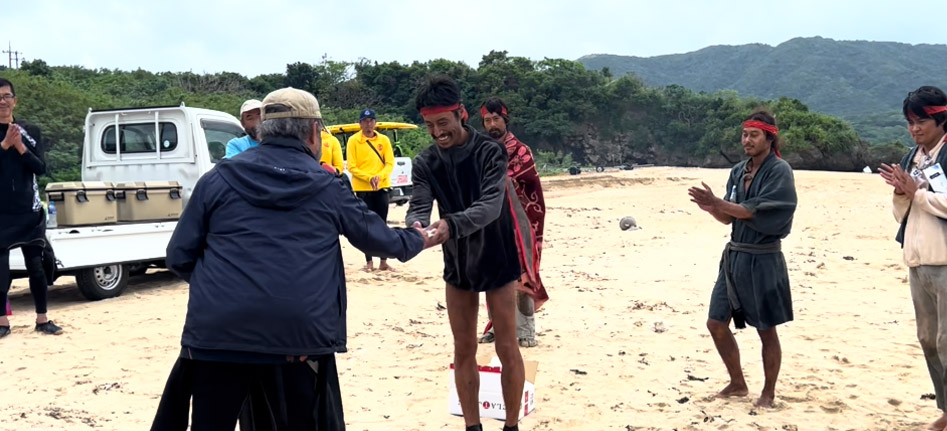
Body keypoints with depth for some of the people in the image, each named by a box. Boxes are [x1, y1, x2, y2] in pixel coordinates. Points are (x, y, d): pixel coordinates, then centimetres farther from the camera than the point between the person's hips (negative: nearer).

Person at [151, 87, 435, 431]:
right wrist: (417, 240, 42)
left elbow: (179, 256, 8)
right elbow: (377, 236, 21)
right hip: (299, 337, 0)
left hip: (217, 333, 1)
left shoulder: (218, 178, 7)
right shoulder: (327, 187, 8)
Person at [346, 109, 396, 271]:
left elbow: (390, 163, 0)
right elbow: (351, 167, -7)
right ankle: (369, 261, 10)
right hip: (362, 188, -2)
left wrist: (379, 176, -18)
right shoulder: (353, 141, -3)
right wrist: (369, 178, -19)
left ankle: (383, 261, 11)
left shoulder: (384, 140, 4)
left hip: (381, 187, 2)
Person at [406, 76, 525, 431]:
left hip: (497, 260, -3)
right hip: (457, 264, 4)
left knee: (507, 349, 4)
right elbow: (417, 208, -15)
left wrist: (451, 225, -47)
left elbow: (491, 206, -29)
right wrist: (416, 228, -40)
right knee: (464, 350, 9)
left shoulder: (490, 152, -18)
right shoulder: (425, 163, -6)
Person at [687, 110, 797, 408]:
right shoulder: (738, 171, 9)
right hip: (733, 256, 7)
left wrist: (718, 203, -25)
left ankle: (768, 393, 23)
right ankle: (738, 384, 26)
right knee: (716, 324, 8)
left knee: (766, 331, 5)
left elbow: (757, 211, -20)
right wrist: (711, 208, -13)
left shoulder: (780, 171, -11)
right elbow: (728, 218, 8)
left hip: (763, 260, -7)